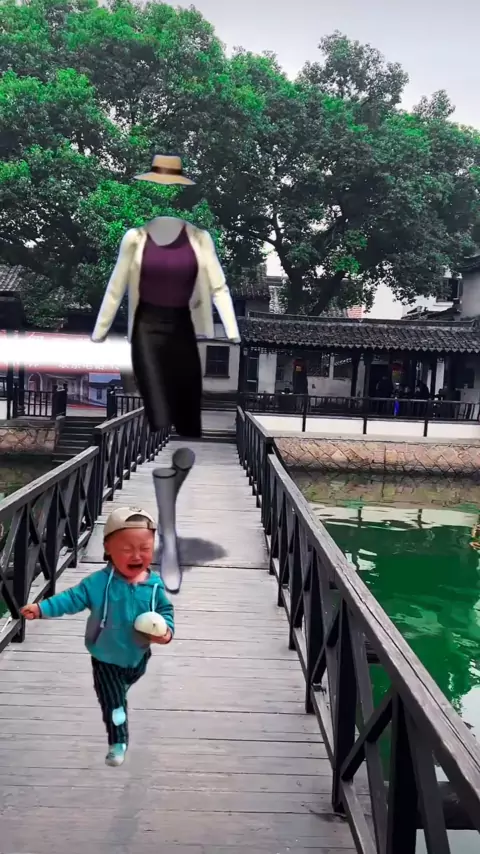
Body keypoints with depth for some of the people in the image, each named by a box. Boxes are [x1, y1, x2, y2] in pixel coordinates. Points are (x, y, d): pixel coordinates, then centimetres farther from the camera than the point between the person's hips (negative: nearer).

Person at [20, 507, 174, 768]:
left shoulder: (155, 585, -17)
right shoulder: (99, 582, -24)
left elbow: (166, 610, -5)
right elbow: (73, 598, -23)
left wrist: (167, 630, -24)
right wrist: (41, 608, -33)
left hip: (138, 657, 4)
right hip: (106, 658, -3)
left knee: (120, 690, 32)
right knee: (113, 700, 0)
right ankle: (118, 742, 19)